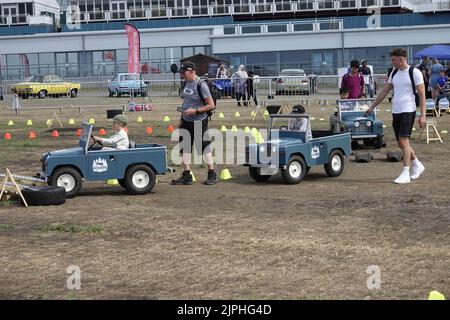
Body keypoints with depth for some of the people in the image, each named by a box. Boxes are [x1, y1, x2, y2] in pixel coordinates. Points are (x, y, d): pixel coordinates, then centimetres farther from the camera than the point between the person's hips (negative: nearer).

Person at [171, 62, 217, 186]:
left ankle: (212, 175, 15)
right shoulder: (186, 83, 7)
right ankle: (186, 176, 15)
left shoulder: (201, 85, -15)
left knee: (204, 148, 2)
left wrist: (195, 111, -21)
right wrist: (181, 120, 18)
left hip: (199, 122, -7)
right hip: (186, 121, 7)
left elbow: (211, 105, -15)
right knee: (184, 147, 8)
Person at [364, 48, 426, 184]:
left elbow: (422, 95, -9)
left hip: (408, 111, -7)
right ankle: (417, 165, 28)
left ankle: (405, 174, -10)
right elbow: (385, 91, 19)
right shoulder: (394, 73, 12)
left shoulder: (415, 72, -8)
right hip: (395, 111, 7)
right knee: (401, 143, 10)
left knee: (403, 141, -14)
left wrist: (422, 115, -15)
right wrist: (372, 107, 19)